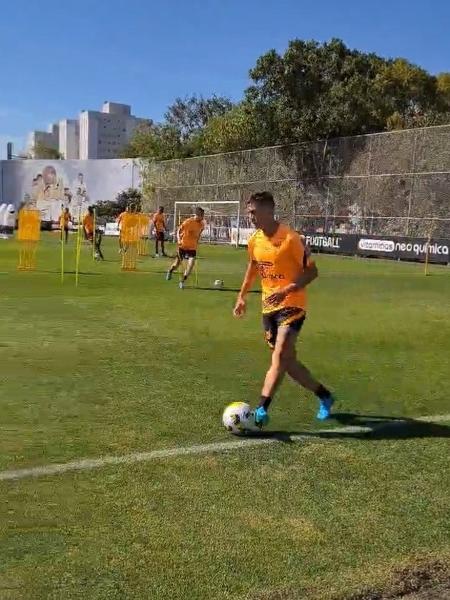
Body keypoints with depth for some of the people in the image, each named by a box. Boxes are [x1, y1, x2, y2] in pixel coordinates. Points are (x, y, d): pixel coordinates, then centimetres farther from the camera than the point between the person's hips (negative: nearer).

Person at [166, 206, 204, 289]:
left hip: (192, 247, 3)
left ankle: (182, 282, 2)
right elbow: (179, 230, -8)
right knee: (177, 263, 10)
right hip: (183, 246, -3)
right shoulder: (188, 222, -19)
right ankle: (170, 271, 46)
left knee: (191, 264, -13)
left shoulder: (202, 224, -4)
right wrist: (179, 240, -22)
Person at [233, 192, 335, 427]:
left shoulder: (290, 238, -16)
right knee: (288, 362, 11)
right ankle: (324, 396, 30)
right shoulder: (254, 240, 5)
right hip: (269, 307, 7)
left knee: (280, 357, -20)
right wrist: (242, 296, 18)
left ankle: (261, 410, -23)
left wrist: (285, 291, -25)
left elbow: (311, 271, -14)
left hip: (291, 305, -7)